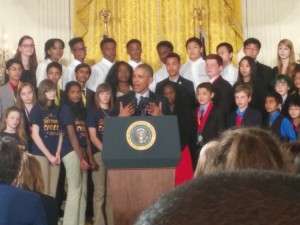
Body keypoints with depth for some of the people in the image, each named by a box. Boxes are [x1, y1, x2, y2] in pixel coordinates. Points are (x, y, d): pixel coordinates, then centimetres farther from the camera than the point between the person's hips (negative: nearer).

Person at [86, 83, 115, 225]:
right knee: (100, 191, -4)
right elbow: (93, 136, -6)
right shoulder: (93, 112, 2)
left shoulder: (113, 113, 14)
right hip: (99, 154, -4)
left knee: (112, 192, 4)